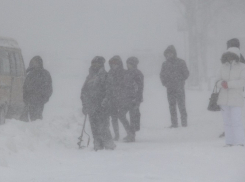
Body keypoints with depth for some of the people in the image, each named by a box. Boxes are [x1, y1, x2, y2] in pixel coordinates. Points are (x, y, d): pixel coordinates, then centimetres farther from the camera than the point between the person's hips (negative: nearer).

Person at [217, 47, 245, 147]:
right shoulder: (223, 67, 10)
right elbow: (219, 82, 11)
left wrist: (229, 84, -21)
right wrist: (222, 83, -13)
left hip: (235, 100, -5)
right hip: (224, 99, 5)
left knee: (236, 121, -10)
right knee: (227, 122, 6)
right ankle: (229, 142, 12)